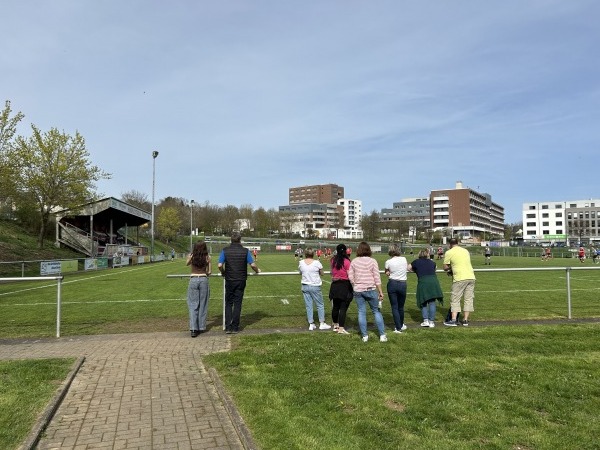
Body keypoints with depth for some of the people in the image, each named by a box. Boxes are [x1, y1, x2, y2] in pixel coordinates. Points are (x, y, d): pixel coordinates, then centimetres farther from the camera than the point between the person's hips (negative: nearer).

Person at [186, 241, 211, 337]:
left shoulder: (191, 257, -1)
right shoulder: (207, 258, -3)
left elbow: (187, 264, 20)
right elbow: (209, 272, 1)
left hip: (193, 280, 0)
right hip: (204, 279, 0)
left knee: (193, 305, 3)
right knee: (203, 304, 11)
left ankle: (193, 328, -5)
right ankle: (201, 327, 18)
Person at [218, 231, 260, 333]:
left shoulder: (225, 250, -3)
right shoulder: (245, 251, -4)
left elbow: (220, 265, -10)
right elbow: (252, 264, -8)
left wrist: (223, 273, 10)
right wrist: (257, 270, 13)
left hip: (229, 280, 0)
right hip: (241, 281, 0)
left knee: (228, 303, 9)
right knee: (237, 304, 6)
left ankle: (228, 327, 3)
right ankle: (235, 327, 8)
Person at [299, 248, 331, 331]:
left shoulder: (301, 262, -2)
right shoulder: (317, 262, -10)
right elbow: (322, 274, 1)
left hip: (305, 286, 3)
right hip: (315, 286, -3)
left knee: (308, 305, 9)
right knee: (320, 305, 10)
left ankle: (311, 324, 12)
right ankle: (322, 323, 14)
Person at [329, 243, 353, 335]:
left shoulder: (333, 261, 2)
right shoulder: (346, 261, -13)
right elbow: (350, 275, -13)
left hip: (335, 285, 5)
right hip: (345, 285, -5)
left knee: (335, 306, 17)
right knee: (343, 308, -2)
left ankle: (335, 325, 32)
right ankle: (341, 328, -2)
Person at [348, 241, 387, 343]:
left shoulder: (354, 261, 1)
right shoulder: (372, 261, -5)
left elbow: (350, 276, 1)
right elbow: (377, 278, -5)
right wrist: (380, 292, -1)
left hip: (358, 290, 2)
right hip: (371, 290, -1)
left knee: (361, 313, 8)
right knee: (377, 311, 10)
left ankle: (364, 336, 13)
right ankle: (382, 335, 11)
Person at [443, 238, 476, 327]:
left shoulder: (449, 253, 0)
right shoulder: (466, 251, 17)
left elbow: (445, 268, 2)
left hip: (460, 278, -5)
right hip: (471, 277, 5)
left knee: (455, 299, 1)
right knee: (468, 299, 9)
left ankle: (453, 320, -3)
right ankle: (465, 320, 10)